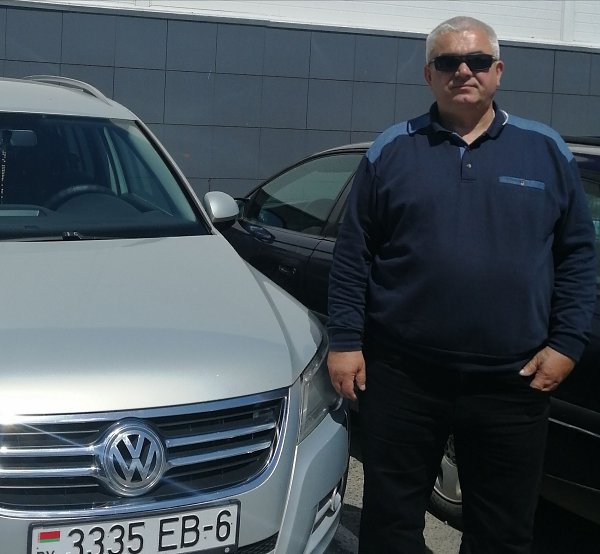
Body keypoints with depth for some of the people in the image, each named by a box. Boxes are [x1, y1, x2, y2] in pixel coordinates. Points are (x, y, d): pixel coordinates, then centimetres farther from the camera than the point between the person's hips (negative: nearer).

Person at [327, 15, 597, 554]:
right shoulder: (392, 150, 3)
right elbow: (353, 254, 3)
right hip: (400, 374, 0)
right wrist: (345, 341, -3)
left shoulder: (545, 151, 5)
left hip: (512, 383, 1)